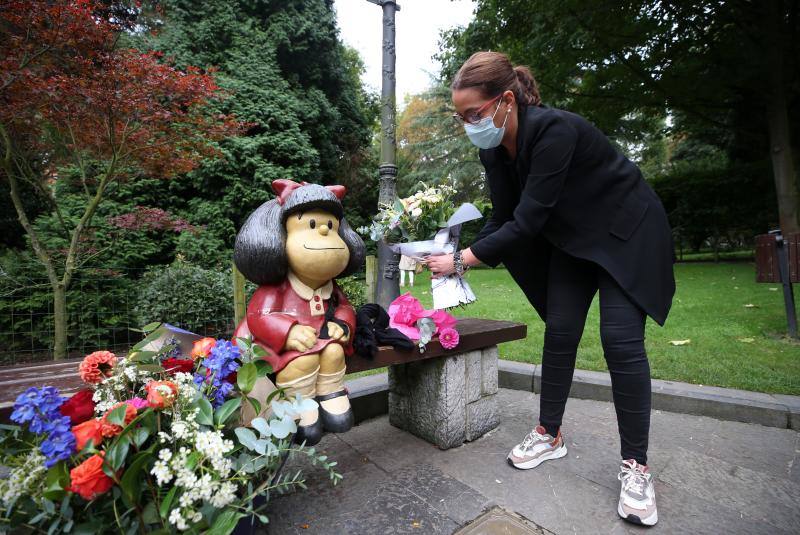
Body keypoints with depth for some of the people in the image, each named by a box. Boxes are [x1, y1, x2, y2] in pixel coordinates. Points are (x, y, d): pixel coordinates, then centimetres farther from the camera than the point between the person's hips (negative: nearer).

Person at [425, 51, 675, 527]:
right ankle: (550, 435, 17)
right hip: (571, 238, 7)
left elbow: (528, 220, -34)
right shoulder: (494, 149, -8)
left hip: (626, 231, -6)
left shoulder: (554, 130, -31)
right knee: (560, 332, 3)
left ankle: (637, 467, 4)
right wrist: (461, 258, -13)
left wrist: (461, 260, -30)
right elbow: (503, 219, -2)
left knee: (621, 340, -12)